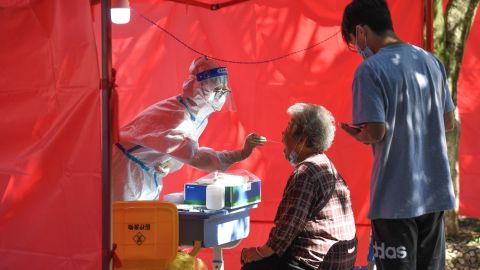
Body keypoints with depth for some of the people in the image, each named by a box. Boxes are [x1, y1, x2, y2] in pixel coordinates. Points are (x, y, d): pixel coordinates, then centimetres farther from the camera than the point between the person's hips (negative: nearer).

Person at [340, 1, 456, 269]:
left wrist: (356, 134, 2)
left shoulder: (370, 70, -13)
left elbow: (376, 132, -18)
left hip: (396, 197, -6)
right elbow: (448, 123, 13)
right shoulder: (432, 61, 8)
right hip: (435, 191, 6)